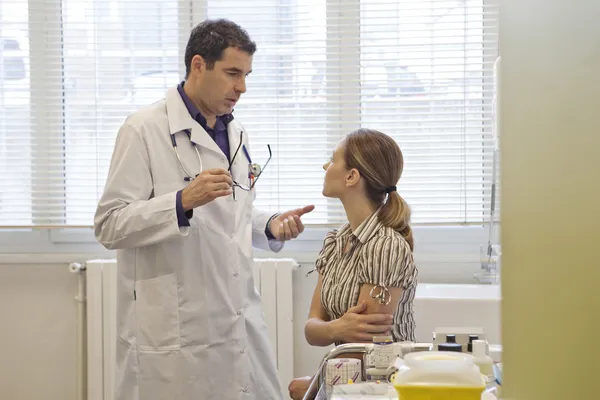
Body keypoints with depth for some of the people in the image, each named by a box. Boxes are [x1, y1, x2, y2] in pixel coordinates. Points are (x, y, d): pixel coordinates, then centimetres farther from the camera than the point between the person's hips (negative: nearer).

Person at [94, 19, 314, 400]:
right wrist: (183, 201, -25)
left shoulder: (236, 133, 15)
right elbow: (110, 225, -12)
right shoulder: (145, 129, -8)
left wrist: (270, 226, 4)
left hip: (242, 323, 7)